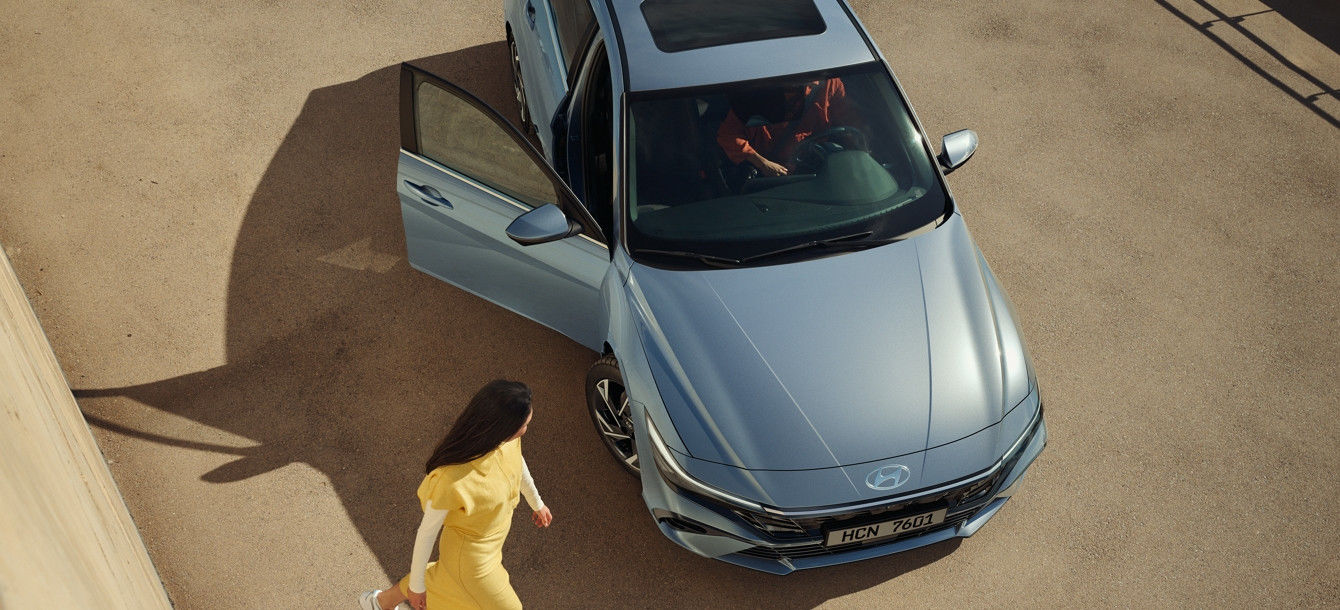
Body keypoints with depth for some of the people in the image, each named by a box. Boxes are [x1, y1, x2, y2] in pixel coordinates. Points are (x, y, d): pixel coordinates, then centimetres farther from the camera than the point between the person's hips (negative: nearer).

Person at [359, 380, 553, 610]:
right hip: (470, 558, -7)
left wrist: (536, 502, 20)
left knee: (444, 578, 34)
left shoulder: (507, 439, -24)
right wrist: (416, 584, -8)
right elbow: (427, 531, -25)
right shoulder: (451, 481, -43)